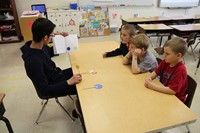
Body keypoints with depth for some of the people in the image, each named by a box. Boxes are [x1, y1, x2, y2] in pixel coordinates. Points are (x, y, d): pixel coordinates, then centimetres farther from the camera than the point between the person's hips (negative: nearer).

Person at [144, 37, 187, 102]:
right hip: (163, 92, 6)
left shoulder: (180, 70, -25)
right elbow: (156, 72, 8)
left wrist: (153, 86, -26)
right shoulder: (165, 62, -6)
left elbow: (172, 91, -29)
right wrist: (149, 78, -13)